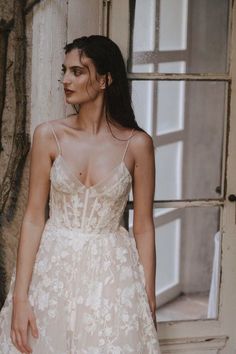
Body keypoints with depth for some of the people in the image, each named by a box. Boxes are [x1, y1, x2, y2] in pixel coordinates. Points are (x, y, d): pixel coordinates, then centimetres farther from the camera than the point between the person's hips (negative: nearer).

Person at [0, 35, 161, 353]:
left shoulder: (137, 144, -6)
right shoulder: (48, 135, -4)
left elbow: (144, 226, -1)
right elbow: (34, 218, -4)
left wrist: (149, 301, -2)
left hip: (112, 273, -1)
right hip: (53, 268, 1)